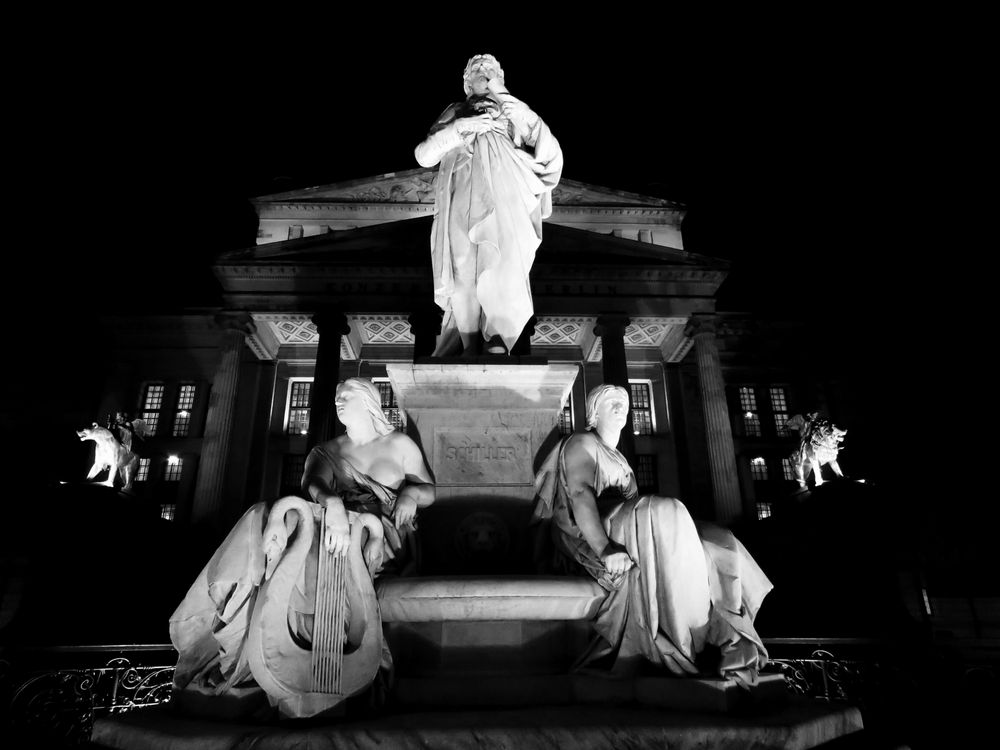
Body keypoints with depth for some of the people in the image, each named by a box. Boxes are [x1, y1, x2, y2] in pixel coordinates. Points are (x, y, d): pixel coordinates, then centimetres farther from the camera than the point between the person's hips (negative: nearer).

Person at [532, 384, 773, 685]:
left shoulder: (617, 458, 29)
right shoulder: (581, 443, 1)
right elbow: (580, 496, -16)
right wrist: (605, 548, -31)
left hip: (625, 531, 9)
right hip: (592, 538, -9)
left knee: (717, 543, -6)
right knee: (666, 512, -31)